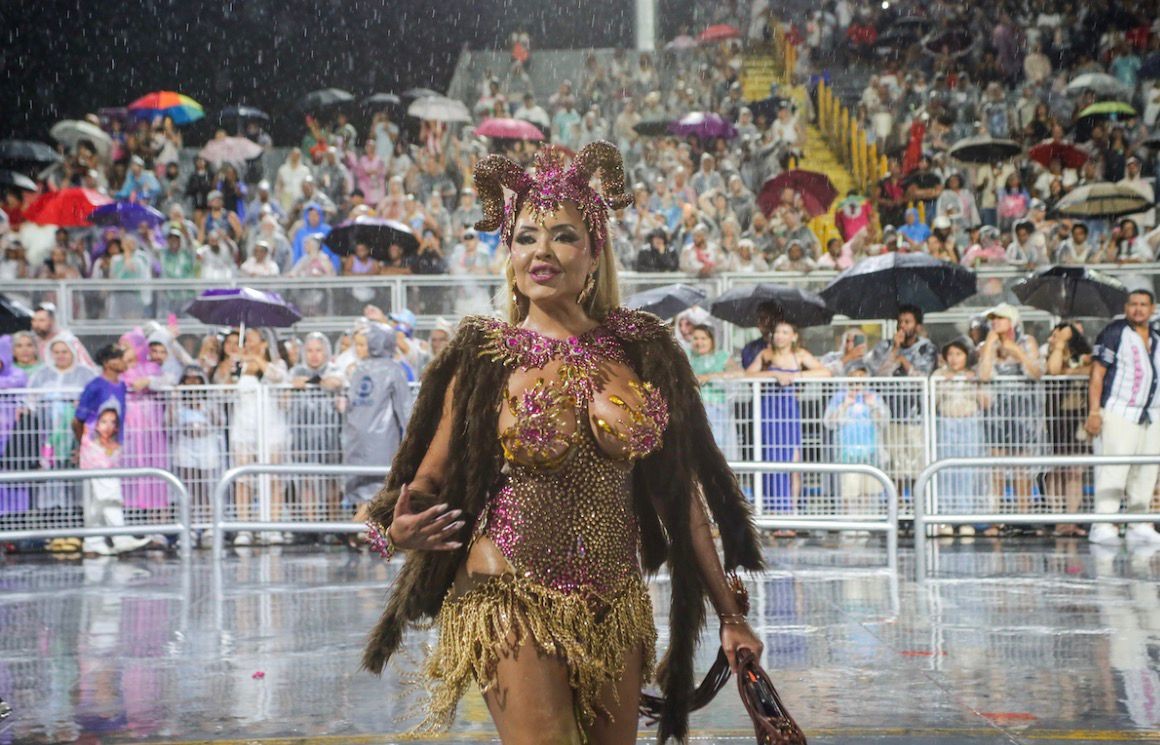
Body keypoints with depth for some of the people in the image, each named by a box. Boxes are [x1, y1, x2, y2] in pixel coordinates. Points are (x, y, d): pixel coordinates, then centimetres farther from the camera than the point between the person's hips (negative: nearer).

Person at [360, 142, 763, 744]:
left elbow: (681, 493, 6)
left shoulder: (642, 351, 3)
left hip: (614, 606, 3)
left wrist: (729, 615, 6)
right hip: (514, 603, -3)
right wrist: (400, 530, -24)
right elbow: (429, 480, -1)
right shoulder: (485, 359, -2)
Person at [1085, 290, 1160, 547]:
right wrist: (1094, 412, -15)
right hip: (1118, 413, -7)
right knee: (1113, 470, -11)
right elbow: (1097, 374, -7)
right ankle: (1103, 525, -12)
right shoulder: (1114, 333, -2)